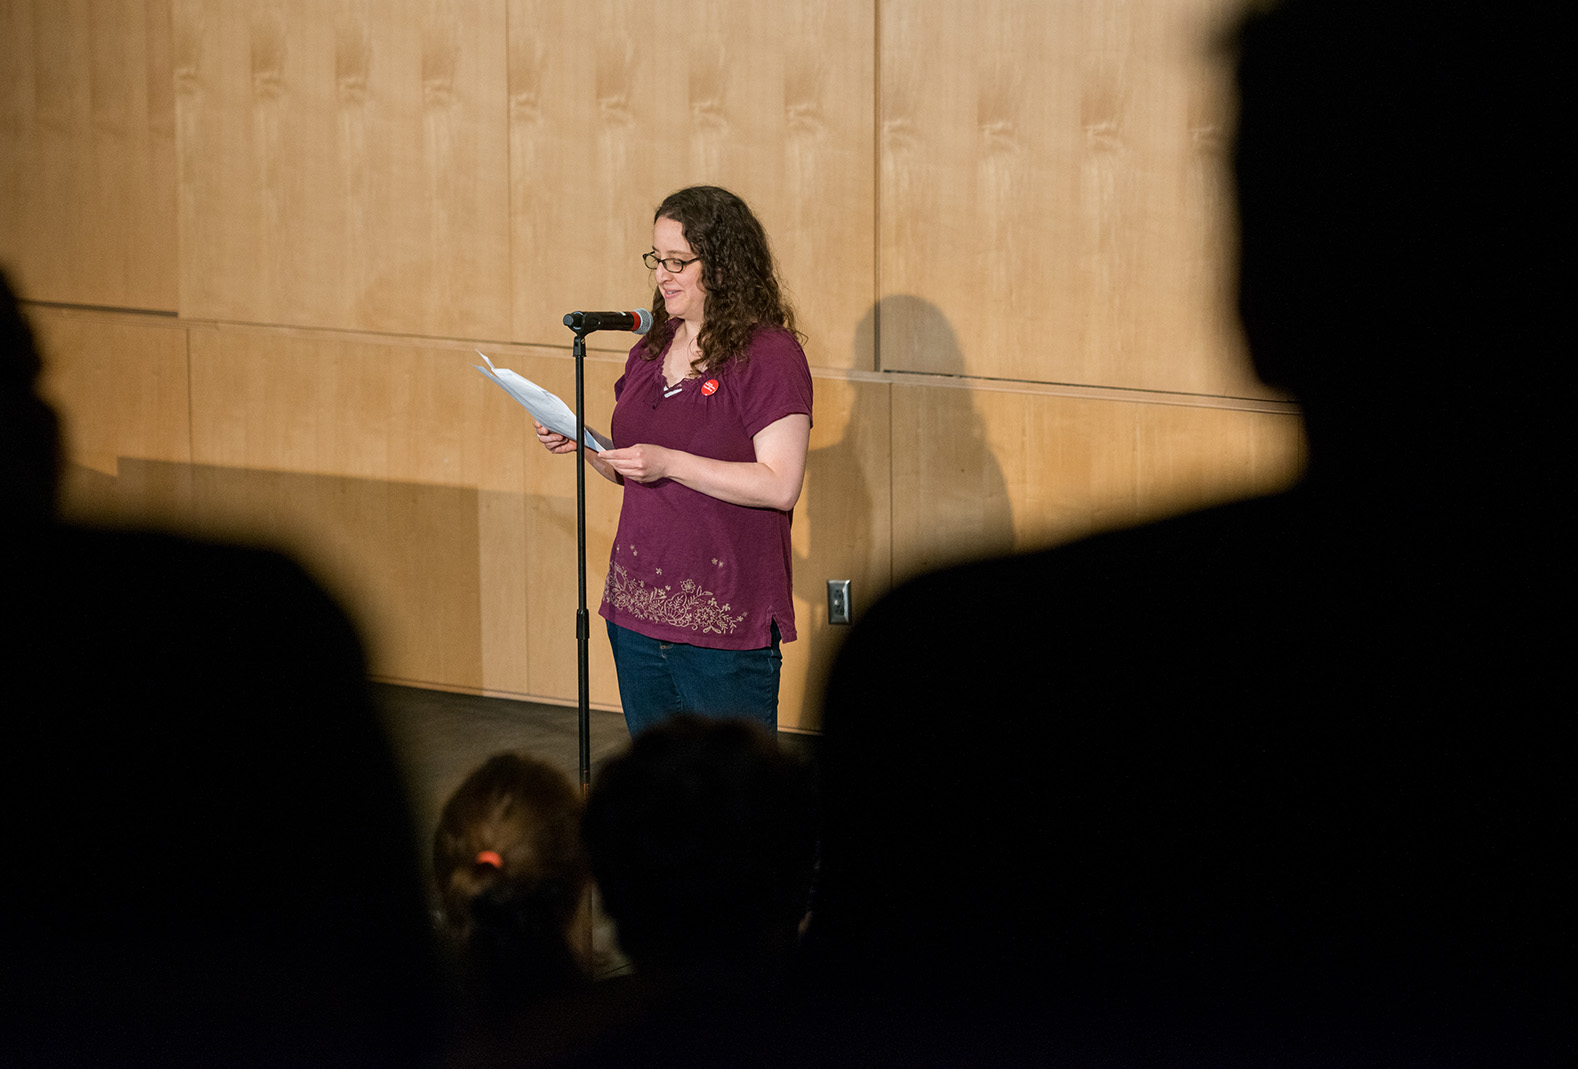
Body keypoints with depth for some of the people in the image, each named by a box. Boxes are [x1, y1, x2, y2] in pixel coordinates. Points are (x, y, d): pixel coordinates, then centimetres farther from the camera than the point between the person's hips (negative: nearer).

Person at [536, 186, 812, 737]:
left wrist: (671, 463, -23)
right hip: (637, 611, 7)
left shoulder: (770, 355, -11)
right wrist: (584, 445, 1)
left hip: (726, 619, -7)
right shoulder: (651, 350, 13)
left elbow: (780, 485, -19)